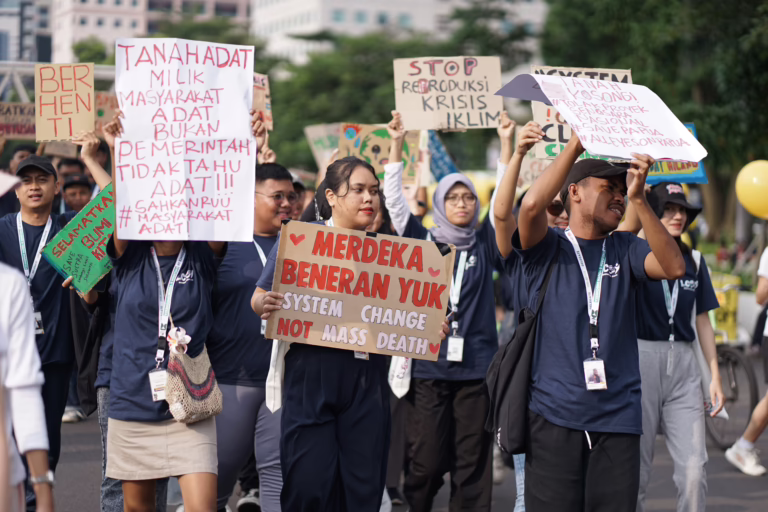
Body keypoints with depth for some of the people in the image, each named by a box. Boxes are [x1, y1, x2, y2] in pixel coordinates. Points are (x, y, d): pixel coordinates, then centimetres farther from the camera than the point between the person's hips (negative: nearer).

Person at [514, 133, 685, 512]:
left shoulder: (624, 249, 13)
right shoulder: (548, 248, 5)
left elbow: (674, 267, -5)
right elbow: (532, 204, -17)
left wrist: (638, 198, -12)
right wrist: (576, 144, -12)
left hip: (618, 418, 3)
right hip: (555, 415, -3)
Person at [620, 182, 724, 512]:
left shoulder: (694, 261, 12)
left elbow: (703, 321, 14)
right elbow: (630, 224, -25)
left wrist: (715, 375, 8)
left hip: (683, 364, 3)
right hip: (640, 358, -3)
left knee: (694, 468, -5)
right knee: (636, 466, 3)